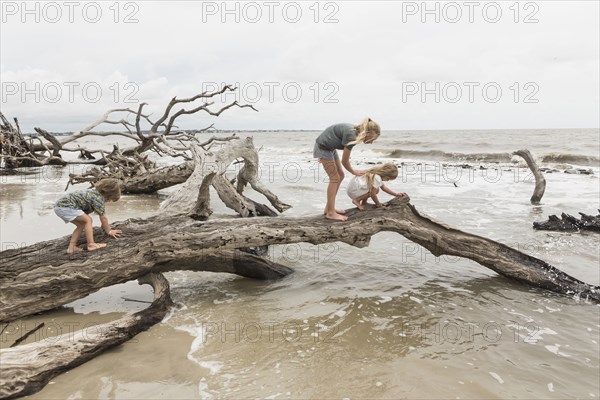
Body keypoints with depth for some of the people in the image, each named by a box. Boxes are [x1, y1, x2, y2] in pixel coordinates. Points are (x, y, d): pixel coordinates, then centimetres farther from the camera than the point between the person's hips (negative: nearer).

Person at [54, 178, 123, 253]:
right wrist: (109, 231, 4)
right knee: (88, 220, -11)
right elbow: (103, 217, -8)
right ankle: (91, 244, -15)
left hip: (59, 205, 10)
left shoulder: (95, 191, 15)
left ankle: (71, 247, 15)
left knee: (82, 225, 15)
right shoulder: (98, 198, -14)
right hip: (65, 206, -10)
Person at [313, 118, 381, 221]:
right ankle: (330, 213, -7)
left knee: (340, 176, 9)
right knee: (335, 178, -10)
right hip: (323, 147, -10)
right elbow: (345, 161, -18)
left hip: (329, 147, 10)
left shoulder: (355, 131, -2)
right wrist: (353, 172, 1)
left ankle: (329, 208, 16)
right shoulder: (351, 137, -29)